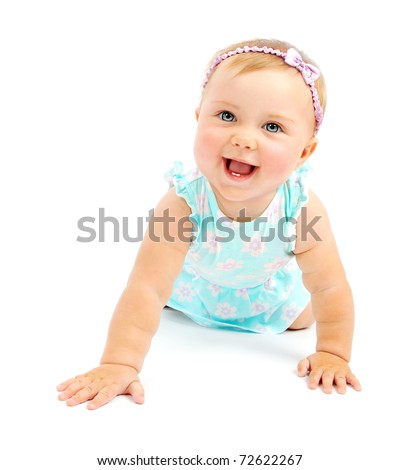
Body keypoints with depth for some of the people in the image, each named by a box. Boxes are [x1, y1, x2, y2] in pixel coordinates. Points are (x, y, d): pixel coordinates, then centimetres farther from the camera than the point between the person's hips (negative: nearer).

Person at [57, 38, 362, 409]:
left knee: (300, 319, 21)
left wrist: (332, 355, -23)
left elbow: (330, 288, -25)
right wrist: (119, 364, -46)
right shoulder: (183, 204, -43)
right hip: (195, 283, -1)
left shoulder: (302, 210, -38)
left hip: (266, 290, 1)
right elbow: (146, 289, -43)